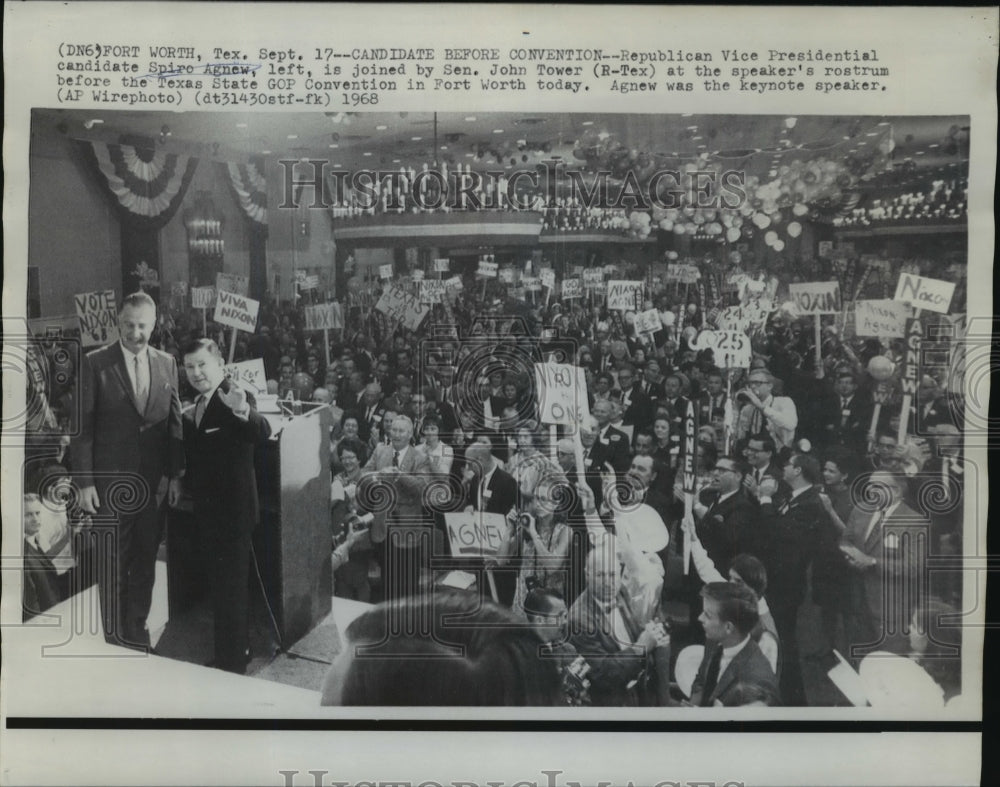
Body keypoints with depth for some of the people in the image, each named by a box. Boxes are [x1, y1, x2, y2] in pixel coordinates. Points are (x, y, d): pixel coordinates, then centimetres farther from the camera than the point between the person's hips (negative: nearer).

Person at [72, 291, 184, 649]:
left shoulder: (167, 363, 5)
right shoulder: (96, 363, -5)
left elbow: (175, 422, 7)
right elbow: (83, 426, -5)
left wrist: (175, 475, 2)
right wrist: (85, 482, -9)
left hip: (155, 482, 3)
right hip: (110, 481, -3)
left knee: (145, 561, 12)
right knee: (112, 564, 6)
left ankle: (138, 630, 26)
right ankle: (115, 639, 19)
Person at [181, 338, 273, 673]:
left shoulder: (235, 398, -17)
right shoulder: (198, 407, 10)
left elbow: (262, 434, -37)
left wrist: (243, 411, -53)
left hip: (232, 509, -9)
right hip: (209, 509, 9)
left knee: (230, 588, 0)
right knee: (224, 586, 22)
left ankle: (232, 664, 12)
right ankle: (237, 651, 38)